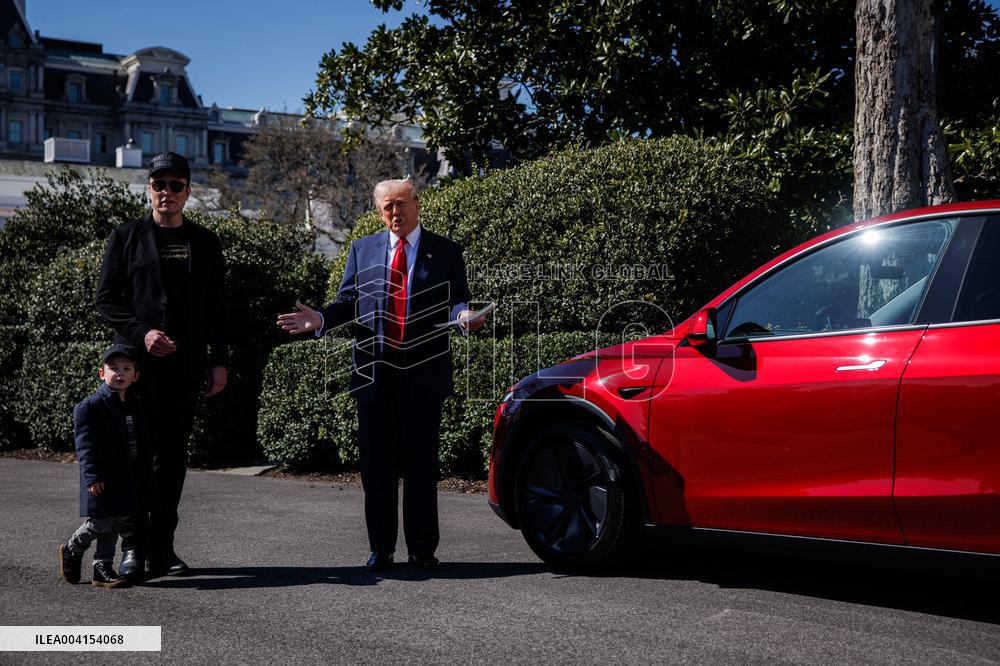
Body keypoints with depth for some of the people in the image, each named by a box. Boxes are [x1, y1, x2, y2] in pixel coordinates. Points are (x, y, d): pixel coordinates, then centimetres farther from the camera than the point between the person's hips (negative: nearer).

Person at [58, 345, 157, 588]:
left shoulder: (135, 406, 10)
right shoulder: (90, 407, -10)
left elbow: (143, 444, 16)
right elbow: (85, 446, -14)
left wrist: (146, 475, 14)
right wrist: (92, 477, -20)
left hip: (127, 481, 7)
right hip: (102, 481, -7)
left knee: (115, 525, 11)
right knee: (100, 523, -2)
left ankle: (103, 568, 20)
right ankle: (71, 551, 22)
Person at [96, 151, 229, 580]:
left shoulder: (204, 242, 12)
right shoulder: (126, 237, 6)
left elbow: (216, 307, 12)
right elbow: (106, 299, 2)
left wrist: (219, 361, 5)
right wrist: (142, 333, -12)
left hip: (185, 367, 2)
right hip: (137, 363, -2)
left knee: (172, 460, 4)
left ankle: (162, 548, 11)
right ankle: (133, 547, 4)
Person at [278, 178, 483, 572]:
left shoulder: (445, 252, 6)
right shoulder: (363, 250, 12)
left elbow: (457, 301, 1)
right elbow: (348, 301, 9)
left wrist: (463, 315, -23)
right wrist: (320, 319, -10)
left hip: (424, 373, -2)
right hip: (375, 372, 2)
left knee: (422, 464, 4)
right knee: (376, 465, 6)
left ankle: (422, 549, 15)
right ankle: (381, 549, 16)